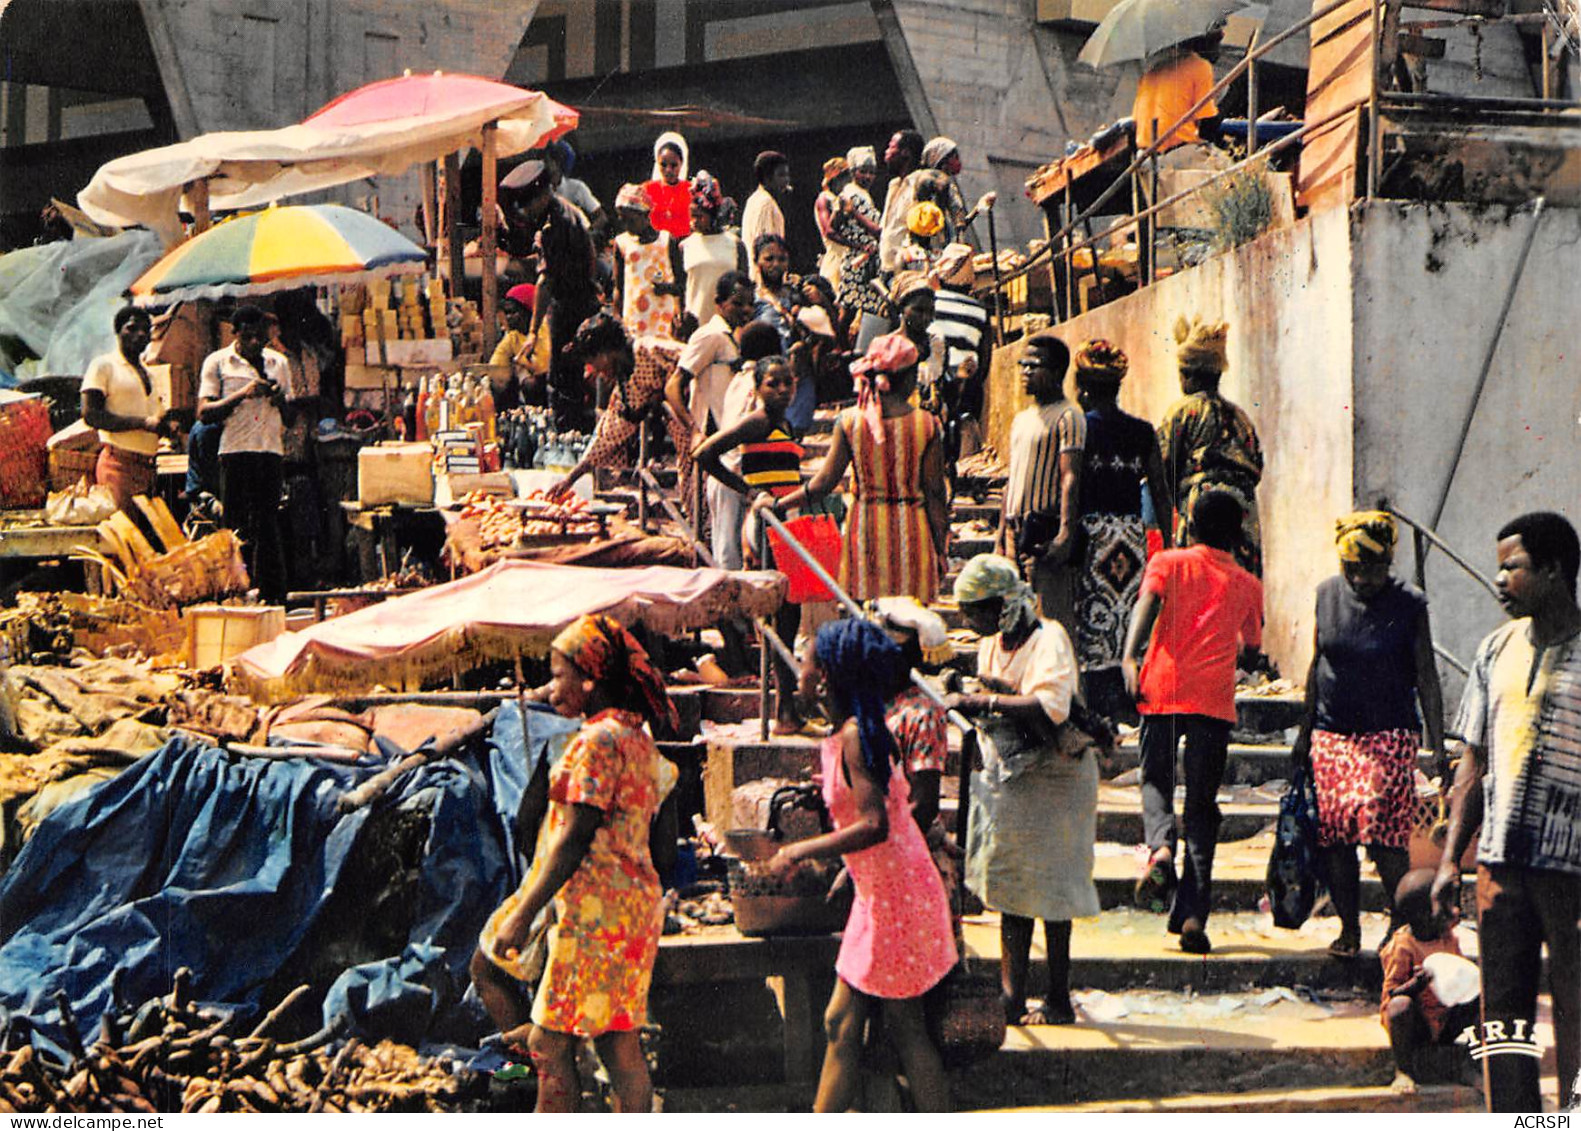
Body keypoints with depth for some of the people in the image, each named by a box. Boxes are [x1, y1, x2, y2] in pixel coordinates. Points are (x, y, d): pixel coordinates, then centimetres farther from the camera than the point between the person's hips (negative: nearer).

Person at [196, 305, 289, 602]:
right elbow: (204, 413, -3)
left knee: (269, 530, 0)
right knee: (236, 530, -4)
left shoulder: (279, 363, 17)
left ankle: (272, 598, 0)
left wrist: (280, 399, 1)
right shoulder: (217, 363, 5)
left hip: (271, 453, 3)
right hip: (235, 452, -3)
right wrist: (243, 393, -14)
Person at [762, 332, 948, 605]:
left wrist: (778, 504, 12)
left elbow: (824, 483, -2)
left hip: (866, 530, 1)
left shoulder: (849, 421, -3)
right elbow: (934, 492, -3)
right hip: (911, 531, -1)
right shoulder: (926, 424, -6)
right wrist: (941, 549, 4)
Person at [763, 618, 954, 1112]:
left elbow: (875, 826, -28)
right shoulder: (844, 733, 9)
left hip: (896, 898, -9)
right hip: (877, 895, 9)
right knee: (841, 1025, 11)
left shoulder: (855, 736, -20)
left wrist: (798, 852, -21)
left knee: (905, 1029, -2)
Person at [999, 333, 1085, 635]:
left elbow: (1071, 478, -15)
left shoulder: (1067, 417, -7)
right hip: (1016, 529, 8)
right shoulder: (1021, 419, 19)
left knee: (1055, 619, -10)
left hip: (1046, 529, -8)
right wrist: (1001, 534, 20)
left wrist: (1066, 534, -24)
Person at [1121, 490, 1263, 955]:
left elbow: (1147, 604, -10)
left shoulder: (1168, 563, 9)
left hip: (1163, 688, -1)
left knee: (1156, 781, 16)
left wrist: (1129, 658, -20)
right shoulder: (1247, 585, 13)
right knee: (1202, 804, 5)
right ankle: (1193, 914, -6)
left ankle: (1160, 846, -17)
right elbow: (1252, 647, 23)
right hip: (1215, 698, 1)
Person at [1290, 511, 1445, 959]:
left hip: (1389, 735, -4)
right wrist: (1305, 733, 16)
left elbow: (1427, 679, -3)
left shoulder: (1409, 605, -5)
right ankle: (1349, 929, 13)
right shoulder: (1328, 595, 5)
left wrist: (1437, 749, -7)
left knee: (1384, 837, -14)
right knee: (1334, 838, 1)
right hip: (1331, 734, 4)